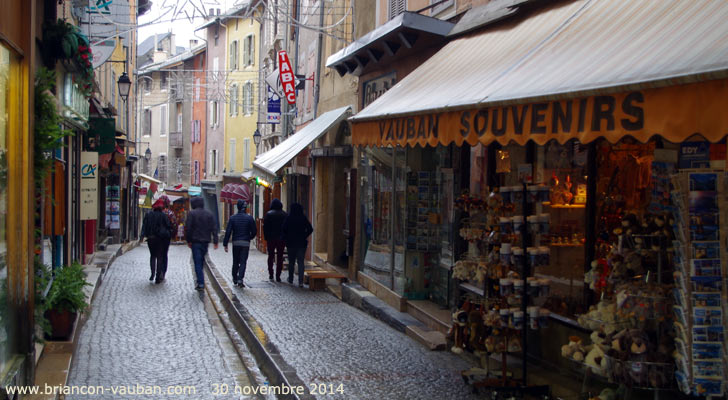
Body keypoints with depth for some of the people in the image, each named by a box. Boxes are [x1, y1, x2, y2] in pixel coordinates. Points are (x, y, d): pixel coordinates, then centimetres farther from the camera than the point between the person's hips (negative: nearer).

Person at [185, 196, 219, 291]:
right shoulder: (209, 214, 8)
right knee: (201, 261, 17)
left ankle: (201, 283, -13)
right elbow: (214, 228, 4)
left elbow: (188, 228, -10)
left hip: (196, 241, -4)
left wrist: (188, 240, -1)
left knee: (197, 262, -5)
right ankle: (200, 281, 21)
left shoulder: (191, 213, -6)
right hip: (205, 241, 4)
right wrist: (215, 241, 3)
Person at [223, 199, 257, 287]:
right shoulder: (249, 218, -4)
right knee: (243, 262, -2)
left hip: (235, 243, 1)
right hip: (245, 243, -1)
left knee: (235, 262, 15)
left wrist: (225, 244, -2)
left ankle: (235, 279, 24)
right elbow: (254, 231, -1)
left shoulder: (232, 218, -2)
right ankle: (240, 279, -15)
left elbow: (228, 231, -5)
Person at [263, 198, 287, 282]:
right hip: (282, 239, 1)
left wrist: (266, 237, 3)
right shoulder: (285, 214, 0)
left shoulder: (268, 214, -4)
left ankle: (270, 274, 11)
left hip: (271, 238, -1)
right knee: (280, 257, 4)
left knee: (271, 256, 12)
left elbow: (265, 227, -5)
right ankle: (278, 275, -1)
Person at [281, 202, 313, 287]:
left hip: (291, 243, 0)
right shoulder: (304, 218, -4)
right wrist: (304, 237, 6)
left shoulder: (288, 218, -7)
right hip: (302, 243, 0)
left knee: (291, 262, 15)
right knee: (301, 262, 1)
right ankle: (301, 281, -10)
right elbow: (310, 229, -4)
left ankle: (290, 279, 27)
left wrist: (286, 239, 3)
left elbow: (283, 230, -9)